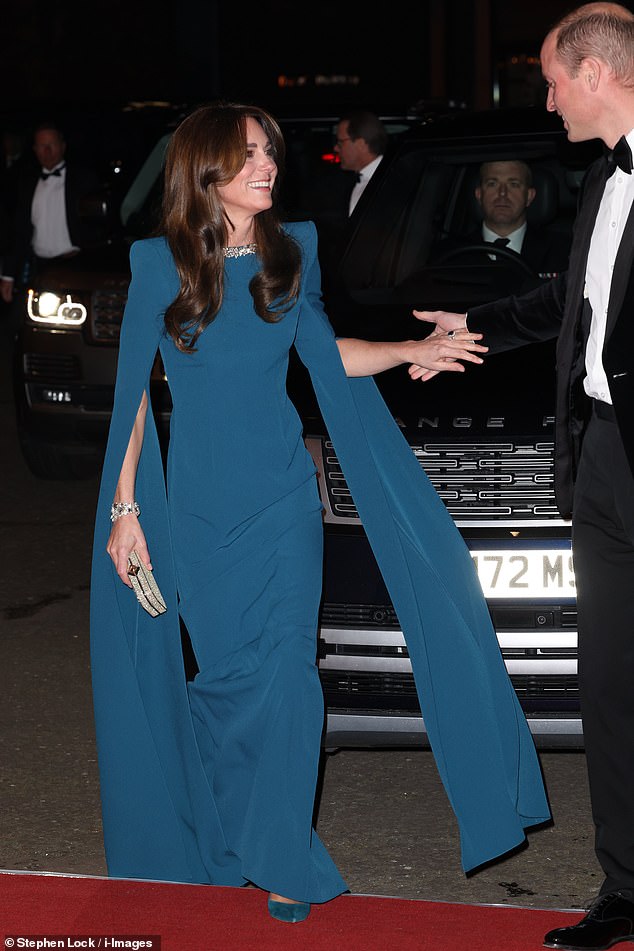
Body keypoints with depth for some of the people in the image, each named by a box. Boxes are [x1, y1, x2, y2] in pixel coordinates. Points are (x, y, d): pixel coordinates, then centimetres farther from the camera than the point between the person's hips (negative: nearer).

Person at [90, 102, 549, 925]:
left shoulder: (292, 251, 2)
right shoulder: (161, 265, -5)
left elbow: (323, 351, 15)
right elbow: (133, 392, -2)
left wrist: (411, 353, 0)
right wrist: (124, 507, -4)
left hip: (284, 500, 2)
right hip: (197, 507, -2)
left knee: (286, 676, -2)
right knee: (226, 677, 3)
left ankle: (283, 861, 8)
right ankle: (227, 843, 23)